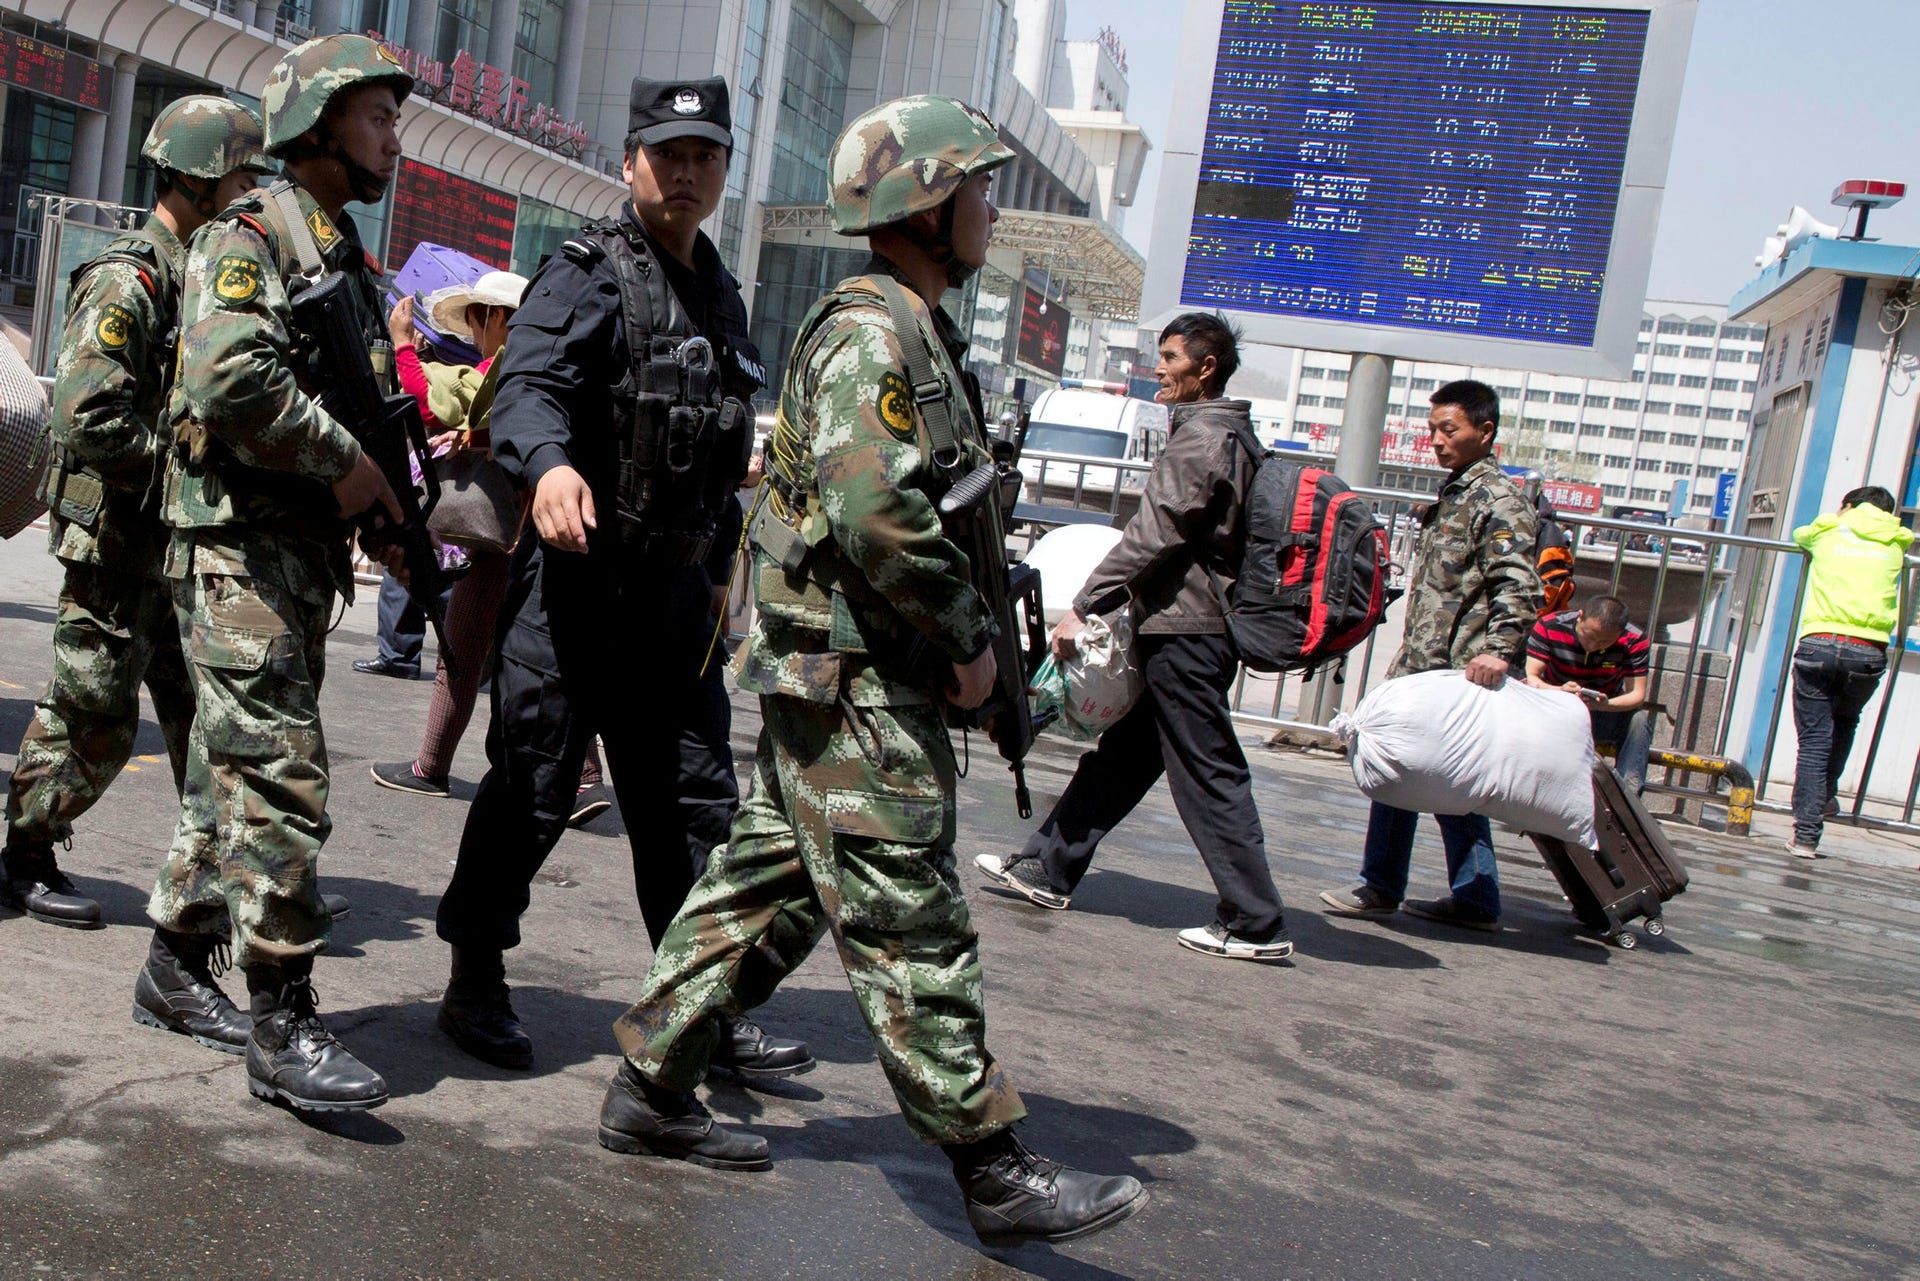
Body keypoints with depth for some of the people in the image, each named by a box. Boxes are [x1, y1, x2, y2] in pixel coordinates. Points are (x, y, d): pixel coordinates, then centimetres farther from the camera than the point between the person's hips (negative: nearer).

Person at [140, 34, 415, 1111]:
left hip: (312, 554, 9)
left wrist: (390, 517, 11)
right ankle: (283, 1027, -7)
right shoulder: (251, 233, -8)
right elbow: (231, 375, -24)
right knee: (281, 779, -11)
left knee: (235, 767, 15)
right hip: (239, 547, -9)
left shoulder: (353, 262, 20)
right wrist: (344, 461, -16)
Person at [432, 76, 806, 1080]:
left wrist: (716, 570, 21)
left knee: (694, 800, 8)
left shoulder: (723, 298, 18)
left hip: (678, 589, 7)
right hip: (578, 573, -7)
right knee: (532, 790, 1)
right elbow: (527, 386, -23)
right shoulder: (586, 273, -6)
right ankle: (475, 987, 17)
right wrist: (548, 466, -44)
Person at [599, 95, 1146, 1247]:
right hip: (855, 684, -11)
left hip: (827, 680, 11)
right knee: (913, 933, -4)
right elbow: (876, 510, -27)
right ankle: (998, 1173, 5)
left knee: (768, 890, 15)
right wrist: (968, 634, -16)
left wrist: (958, 636, 13)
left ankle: (651, 1090, 25)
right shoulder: (874, 331, -14)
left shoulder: (914, 332, 19)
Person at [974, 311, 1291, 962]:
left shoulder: (1201, 437, -15)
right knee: (1121, 754, 15)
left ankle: (1256, 925, 0)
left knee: (1209, 774, -5)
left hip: (1183, 633, -10)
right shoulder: (1235, 434, 16)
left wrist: (1084, 608, -16)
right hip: (1203, 624, 10)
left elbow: (1150, 538, -20)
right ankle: (1048, 868, 25)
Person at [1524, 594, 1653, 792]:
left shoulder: (1634, 640, -16)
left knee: (1640, 717, -31)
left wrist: (1606, 704, -42)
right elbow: (1530, 677, -22)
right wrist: (1559, 692, -44)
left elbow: (1637, 694, -19)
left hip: (1606, 716, 0)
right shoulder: (1548, 627, -18)